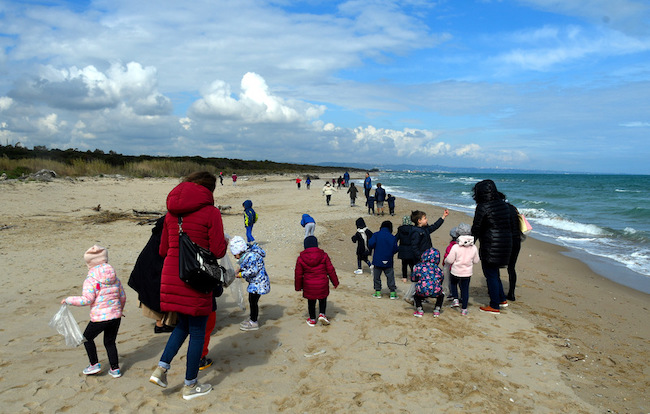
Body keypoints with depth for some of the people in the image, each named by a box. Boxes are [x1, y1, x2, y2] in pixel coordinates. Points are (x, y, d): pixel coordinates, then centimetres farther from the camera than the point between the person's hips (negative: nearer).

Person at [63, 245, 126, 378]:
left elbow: (87, 300, -16)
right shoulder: (114, 277, 7)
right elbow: (122, 296, 12)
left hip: (99, 317, -5)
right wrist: (119, 310, 29)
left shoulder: (90, 280, -10)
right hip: (116, 316, 5)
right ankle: (115, 369, 19)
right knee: (110, 342, 17)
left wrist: (68, 300, -2)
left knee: (87, 338, 20)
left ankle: (94, 364, 22)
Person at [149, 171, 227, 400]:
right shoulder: (211, 212, -9)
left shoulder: (172, 212, 9)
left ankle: (161, 368, 14)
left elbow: (163, 250, 11)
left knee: (183, 324, 26)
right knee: (197, 332, 10)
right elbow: (218, 251, -12)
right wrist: (224, 242, 9)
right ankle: (190, 386, 22)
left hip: (172, 276, 6)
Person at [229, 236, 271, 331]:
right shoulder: (247, 255, 6)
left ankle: (253, 323, 8)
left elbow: (253, 271, -26)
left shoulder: (252, 256, -25)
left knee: (253, 301, -3)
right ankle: (252, 318, 34)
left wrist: (241, 274, -17)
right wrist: (239, 269, 4)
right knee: (251, 300, 19)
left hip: (258, 282, -10)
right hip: (254, 282, 10)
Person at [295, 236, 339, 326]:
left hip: (309, 286, 0)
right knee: (322, 300, 23)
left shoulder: (301, 258, -7)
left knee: (311, 302, 18)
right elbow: (330, 270, -3)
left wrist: (298, 287, 13)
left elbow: (298, 274, 0)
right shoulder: (323, 256, -8)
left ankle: (312, 319, 29)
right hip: (322, 285, 0)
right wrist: (335, 282, 10)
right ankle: (322, 314, 7)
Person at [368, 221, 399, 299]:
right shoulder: (393, 237, -1)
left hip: (377, 260, -1)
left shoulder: (376, 235, -4)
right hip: (388, 261, 1)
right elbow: (395, 249, -5)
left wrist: (372, 248, 5)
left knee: (376, 276, 10)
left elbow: (371, 243, -16)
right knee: (390, 276, 9)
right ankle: (392, 292, 8)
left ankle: (377, 291, 12)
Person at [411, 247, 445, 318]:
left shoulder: (418, 266, 7)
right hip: (436, 292, 1)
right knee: (441, 295, 36)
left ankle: (419, 310, 18)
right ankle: (437, 310, 24)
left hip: (423, 291, -1)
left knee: (416, 296, 33)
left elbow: (413, 279, 14)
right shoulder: (437, 268, 12)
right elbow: (441, 278, 20)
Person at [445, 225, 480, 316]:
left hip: (455, 272, -2)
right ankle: (464, 309, 17)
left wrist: (447, 259, 6)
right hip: (467, 273, 2)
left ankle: (455, 299, 15)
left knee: (453, 283, 27)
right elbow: (476, 261, 3)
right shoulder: (474, 248, -8)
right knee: (465, 289, 12)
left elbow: (449, 260, -16)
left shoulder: (455, 247, -19)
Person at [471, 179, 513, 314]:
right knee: (494, 272, 22)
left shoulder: (482, 207, -14)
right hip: (505, 243, 8)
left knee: (491, 274, 3)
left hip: (490, 245, -8)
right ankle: (502, 299, 29)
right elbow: (510, 225, 14)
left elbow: (476, 228, -11)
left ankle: (494, 306, 10)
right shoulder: (504, 205, 8)